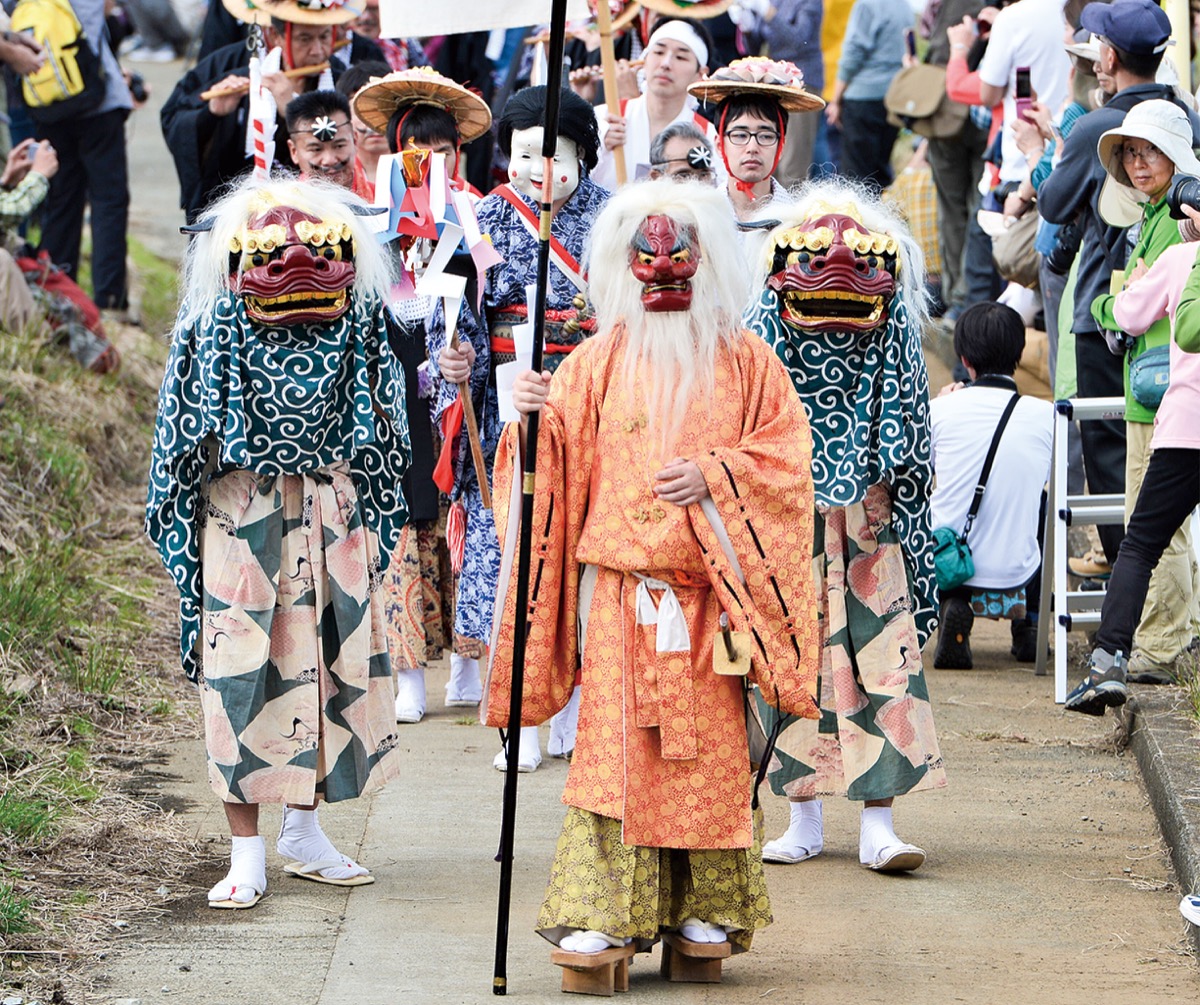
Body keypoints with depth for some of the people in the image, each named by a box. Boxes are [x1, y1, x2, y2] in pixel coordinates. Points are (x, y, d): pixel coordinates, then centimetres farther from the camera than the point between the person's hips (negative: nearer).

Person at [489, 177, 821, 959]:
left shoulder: (744, 361, 8)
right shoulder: (600, 362, 9)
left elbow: (784, 453, 4)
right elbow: (563, 454, 9)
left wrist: (714, 477, -10)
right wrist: (537, 417, -11)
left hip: (710, 589, 0)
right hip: (619, 583, 0)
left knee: (710, 745, 1)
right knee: (614, 741, -7)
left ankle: (706, 907, 11)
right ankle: (596, 911, -5)